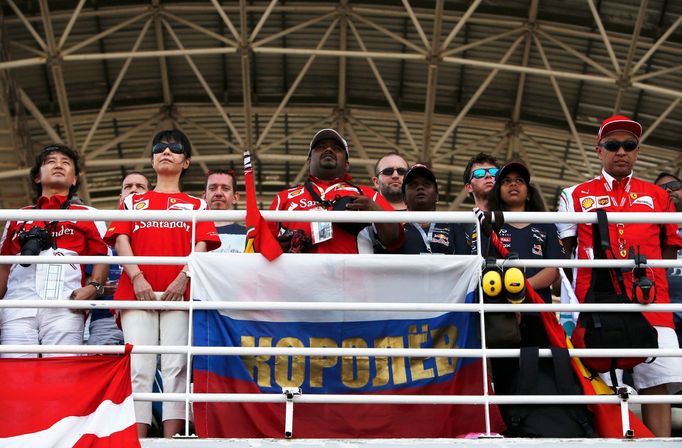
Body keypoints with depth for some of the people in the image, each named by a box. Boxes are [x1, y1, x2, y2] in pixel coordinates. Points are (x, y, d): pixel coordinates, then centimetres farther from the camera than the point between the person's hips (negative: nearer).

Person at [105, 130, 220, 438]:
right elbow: (121, 240, 9)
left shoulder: (196, 205, 20)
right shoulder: (133, 202, 22)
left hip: (179, 293, -1)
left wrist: (183, 277, -13)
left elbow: (201, 245, 6)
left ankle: (171, 439, -10)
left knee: (175, 367, -8)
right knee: (139, 368, -8)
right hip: (137, 291, 1)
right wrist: (137, 277, -9)